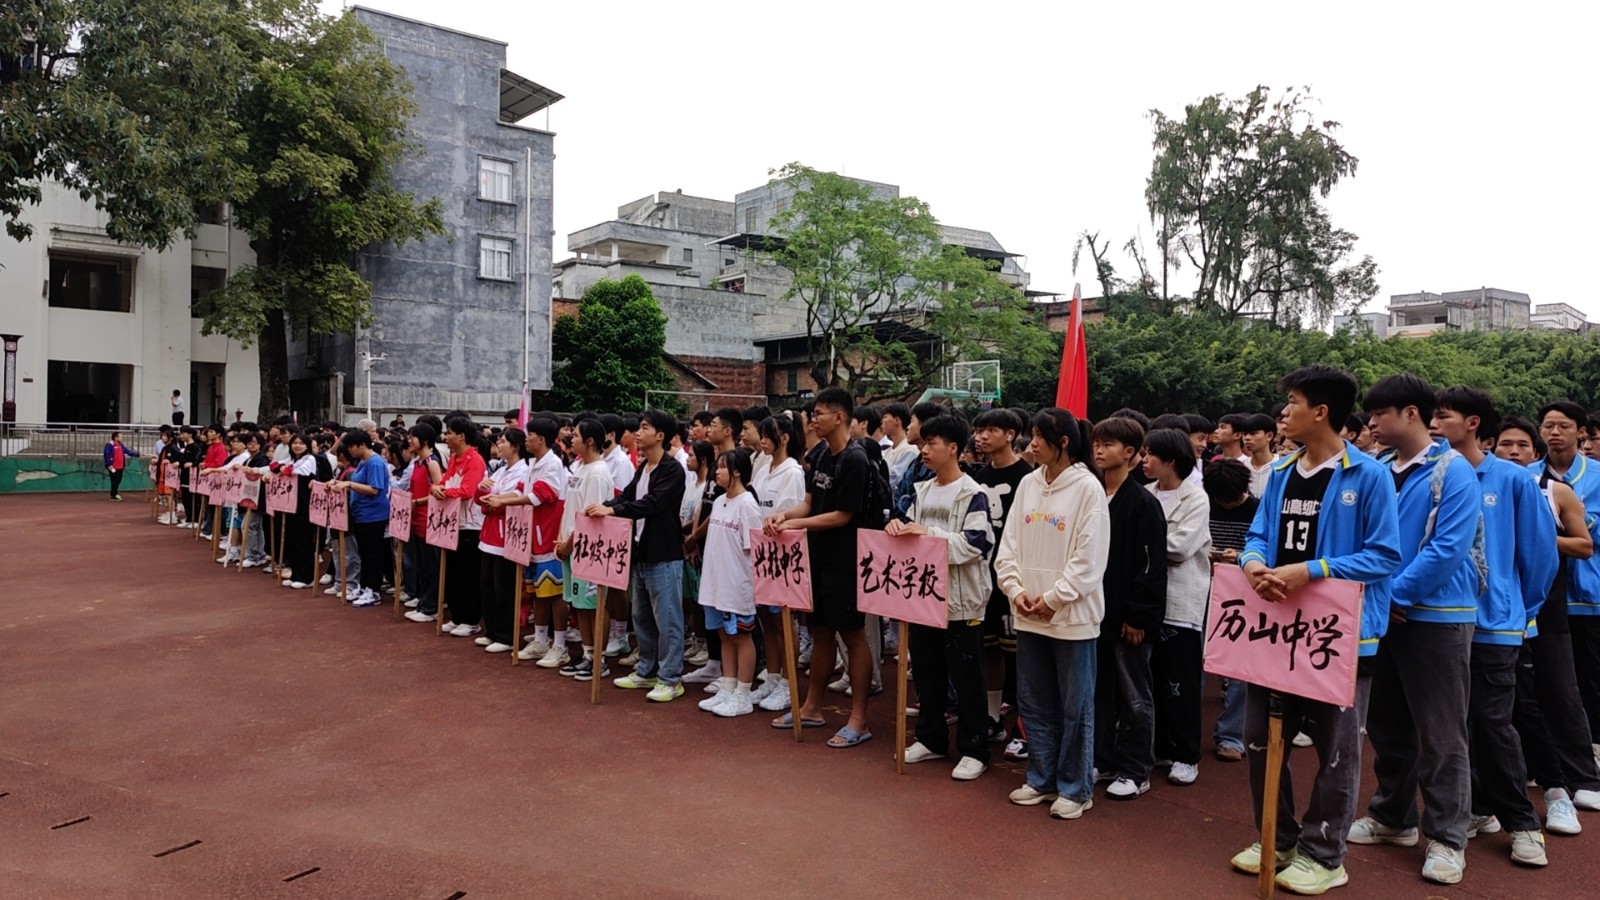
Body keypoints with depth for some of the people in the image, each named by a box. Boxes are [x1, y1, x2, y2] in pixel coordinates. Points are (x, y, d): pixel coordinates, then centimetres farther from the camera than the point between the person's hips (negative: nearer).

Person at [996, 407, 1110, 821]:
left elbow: (1089, 559, -13)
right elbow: (1009, 545, 7)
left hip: (1072, 615, -6)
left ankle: (1075, 788, 21)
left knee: (1075, 707, 7)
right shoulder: (1028, 484, 5)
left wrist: (1052, 600, -13)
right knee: (1033, 702, 15)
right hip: (1028, 614, 6)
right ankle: (1041, 779, 30)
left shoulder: (1088, 488, -11)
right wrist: (1016, 590, -6)